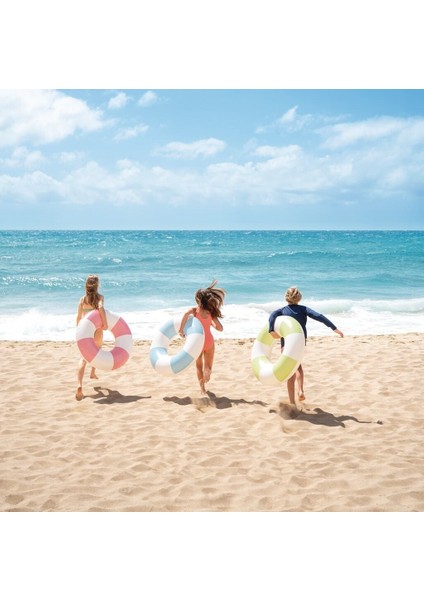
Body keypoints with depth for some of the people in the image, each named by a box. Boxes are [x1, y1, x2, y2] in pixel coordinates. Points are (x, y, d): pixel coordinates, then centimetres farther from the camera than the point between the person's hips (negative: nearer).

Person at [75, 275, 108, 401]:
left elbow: (78, 317, 6)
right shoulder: (100, 297, -4)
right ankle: (93, 373, 46)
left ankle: (80, 385, -24)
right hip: (97, 330, -1)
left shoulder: (82, 299, 5)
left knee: (84, 357, -5)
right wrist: (105, 323, -19)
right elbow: (101, 308, -26)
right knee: (97, 351, 30)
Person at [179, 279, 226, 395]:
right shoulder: (211, 313, -4)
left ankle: (202, 387, 7)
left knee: (199, 366, 18)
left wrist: (181, 329, -24)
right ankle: (207, 372, -23)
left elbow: (186, 314, -32)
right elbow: (220, 328, -4)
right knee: (208, 367, 12)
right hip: (209, 342, 1)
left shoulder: (194, 310, -8)